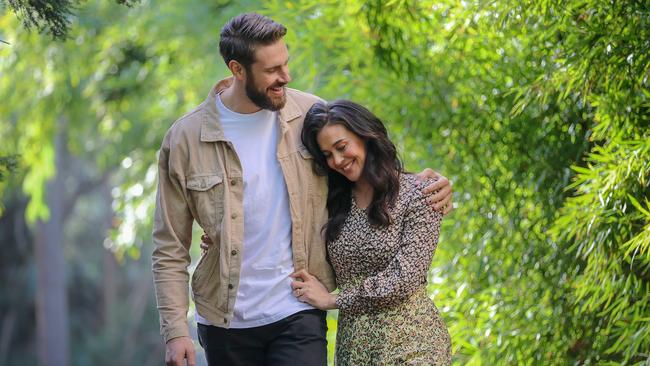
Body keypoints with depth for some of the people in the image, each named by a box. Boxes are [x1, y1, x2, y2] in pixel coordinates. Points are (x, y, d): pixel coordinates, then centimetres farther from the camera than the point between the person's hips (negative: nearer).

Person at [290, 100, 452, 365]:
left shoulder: (417, 194, -6)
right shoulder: (335, 202, 11)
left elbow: (404, 279, -13)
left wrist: (332, 300, -7)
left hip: (409, 344, -5)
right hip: (352, 344, 5)